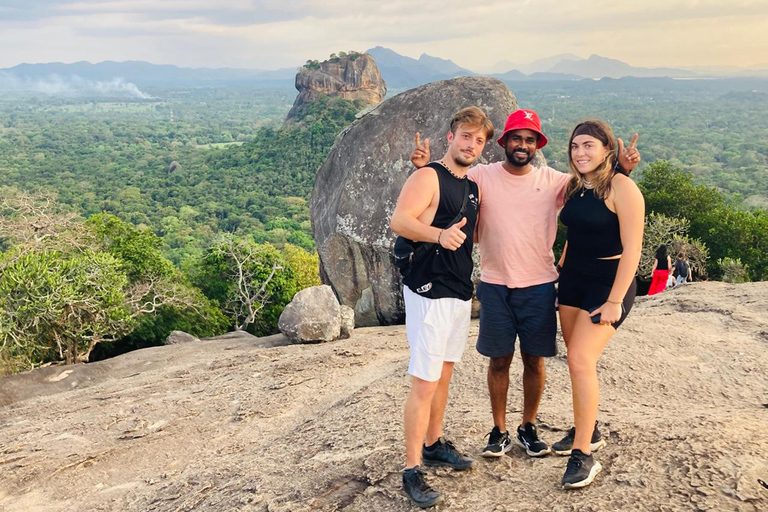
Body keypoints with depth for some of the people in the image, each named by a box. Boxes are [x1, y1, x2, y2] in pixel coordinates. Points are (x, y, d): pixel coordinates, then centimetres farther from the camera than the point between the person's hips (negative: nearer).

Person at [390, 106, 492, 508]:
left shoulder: (472, 186, 15)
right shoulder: (428, 177, -10)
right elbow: (399, 221, -25)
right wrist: (439, 234, -39)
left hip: (461, 291, 8)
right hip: (429, 291, -8)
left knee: (444, 373, 17)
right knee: (424, 382, -8)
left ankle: (433, 444, 32)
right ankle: (412, 470, 0)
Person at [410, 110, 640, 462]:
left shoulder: (553, 180, 2)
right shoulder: (482, 176, -2)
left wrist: (622, 168, -14)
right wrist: (425, 166, -24)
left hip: (539, 285, 1)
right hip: (495, 285, -1)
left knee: (534, 361, 9)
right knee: (499, 360, 8)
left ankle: (528, 428, 28)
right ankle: (499, 432, 23)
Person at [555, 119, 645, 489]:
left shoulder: (621, 187, -15)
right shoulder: (574, 187, 7)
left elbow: (632, 249, -17)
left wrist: (615, 301, -19)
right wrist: (560, 270, 16)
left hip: (608, 282, -7)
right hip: (573, 279, 7)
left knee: (581, 360, -16)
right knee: (576, 359, 12)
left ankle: (583, 455, -7)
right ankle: (586, 428, 31)